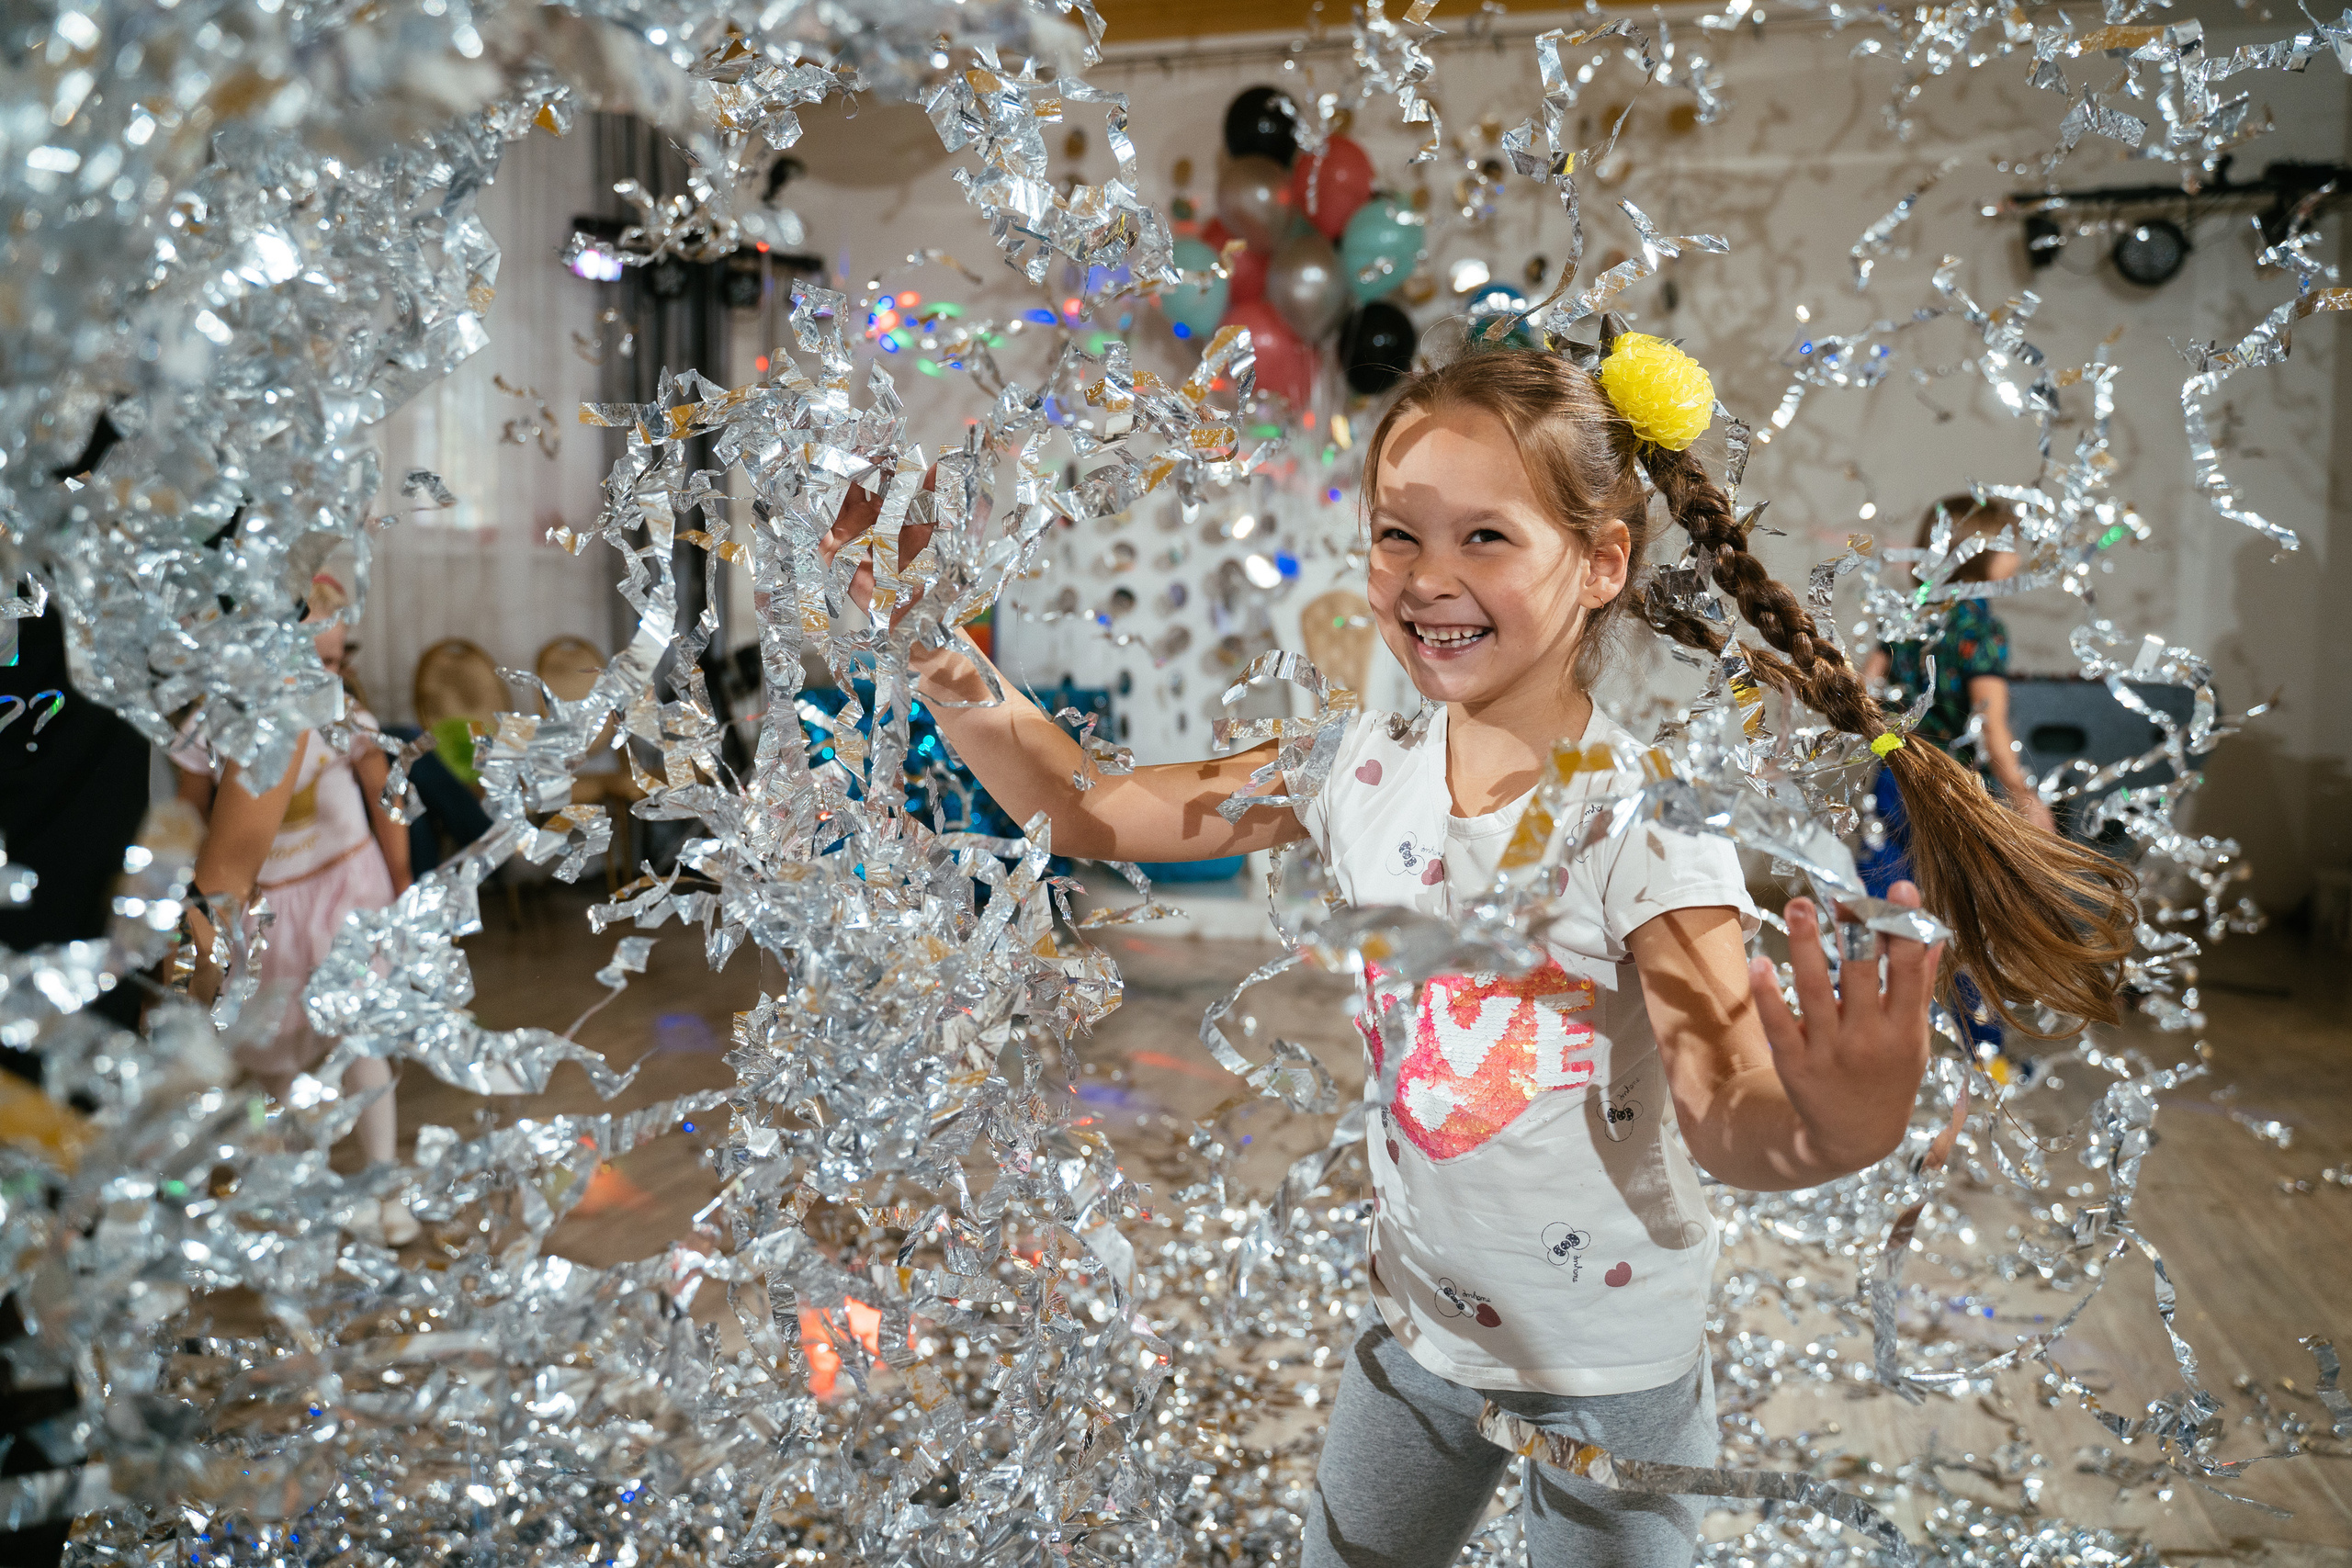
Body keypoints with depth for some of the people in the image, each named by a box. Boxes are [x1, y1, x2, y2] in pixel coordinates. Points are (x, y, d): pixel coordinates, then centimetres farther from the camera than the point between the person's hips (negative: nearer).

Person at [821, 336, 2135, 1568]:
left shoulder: (1646, 811, -23)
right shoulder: (1364, 768, -9)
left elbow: (1724, 1110, -32)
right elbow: (1088, 815, -4)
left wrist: (1827, 1136, -54)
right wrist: (942, 661, -17)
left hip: (1615, 1363, -4)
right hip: (1419, 1321, 5)